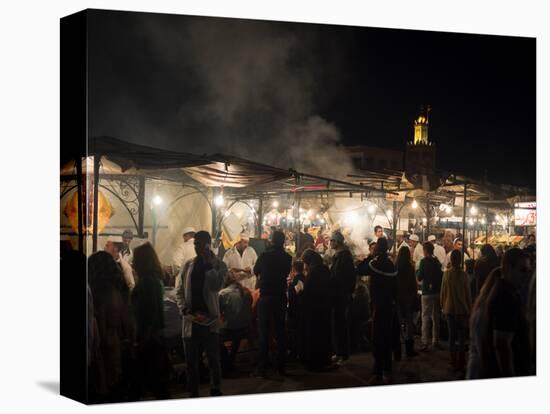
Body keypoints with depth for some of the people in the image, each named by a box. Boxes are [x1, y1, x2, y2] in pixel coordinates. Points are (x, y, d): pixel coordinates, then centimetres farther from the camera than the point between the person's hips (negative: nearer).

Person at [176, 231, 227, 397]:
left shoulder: (219, 265, -1)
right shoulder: (189, 265, 8)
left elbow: (216, 286, -19)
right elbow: (180, 291, 10)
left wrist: (208, 263, -18)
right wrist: (184, 309, -6)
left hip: (210, 319, -3)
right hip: (191, 319, 3)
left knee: (214, 359, 5)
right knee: (191, 361, 8)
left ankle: (216, 390, 18)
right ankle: (193, 394, 16)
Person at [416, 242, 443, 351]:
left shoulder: (424, 261, -10)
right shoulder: (437, 262, 6)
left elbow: (419, 277, -8)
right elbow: (441, 276, 12)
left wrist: (417, 271, 10)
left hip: (427, 293, -6)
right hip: (437, 292, 6)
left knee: (426, 318, -4)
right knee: (436, 317, 14)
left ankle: (425, 343, -8)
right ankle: (435, 341, 19)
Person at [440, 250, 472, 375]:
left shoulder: (446, 273, -5)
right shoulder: (463, 275, -11)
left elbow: (443, 292, 1)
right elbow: (468, 294, -6)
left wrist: (443, 307, 14)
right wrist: (469, 309, 5)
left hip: (449, 309, 2)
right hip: (462, 309, -2)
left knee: (452, 336, 12)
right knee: (461, 337, 3)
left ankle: (454, 363, 16)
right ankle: (461, 364, -1)